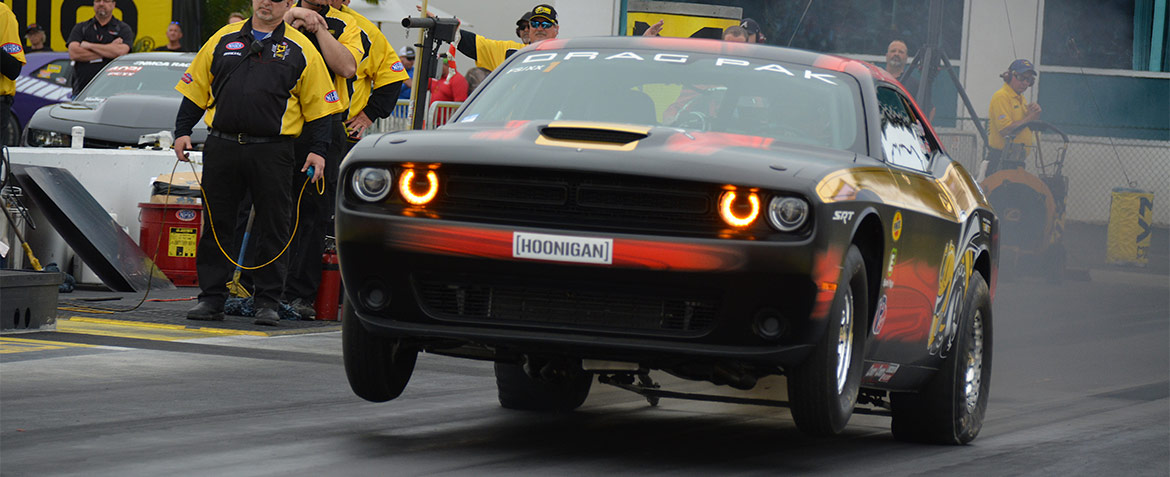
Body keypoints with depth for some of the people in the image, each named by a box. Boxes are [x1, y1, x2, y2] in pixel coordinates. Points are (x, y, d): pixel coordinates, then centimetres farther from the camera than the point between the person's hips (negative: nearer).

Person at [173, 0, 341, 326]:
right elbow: (195, 90, 15)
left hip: (271, 152, -2)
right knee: (215, 225, 4)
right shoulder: (223, 40, 11)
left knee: (272, 228, 0)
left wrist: (318, 150, -4)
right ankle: (211, 298, 11)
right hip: (221, 148, 2)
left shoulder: (300, 50, 5)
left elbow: (319, 105, 5)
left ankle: (267, 302, 7)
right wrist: (182, 131, 6)